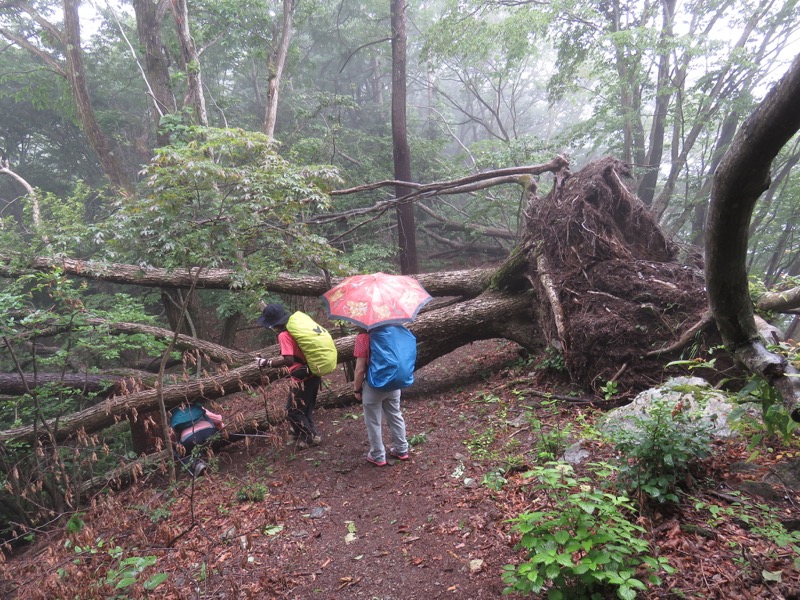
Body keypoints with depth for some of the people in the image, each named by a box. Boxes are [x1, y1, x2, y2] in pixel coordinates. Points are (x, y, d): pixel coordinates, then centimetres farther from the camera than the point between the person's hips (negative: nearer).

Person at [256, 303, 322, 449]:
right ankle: (305, 435, 31)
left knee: (293, 410, 8)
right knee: (306, 408, 21)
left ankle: (310, 437, 14)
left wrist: (268, 363, -17)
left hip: (303, 378, -9)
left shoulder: (284, 335, -19)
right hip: (314, 374, 9)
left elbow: (289, 360, -27)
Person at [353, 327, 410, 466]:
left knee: (373, 423, 12)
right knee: (395, 416, 22)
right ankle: (402, 450, 34)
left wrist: (357, 389, -4)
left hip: (373, 386, -5)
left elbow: (360, 369, -18)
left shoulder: (363, 336, -21)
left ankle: (378, 456, 24)